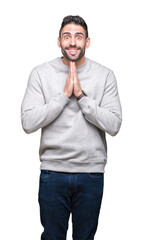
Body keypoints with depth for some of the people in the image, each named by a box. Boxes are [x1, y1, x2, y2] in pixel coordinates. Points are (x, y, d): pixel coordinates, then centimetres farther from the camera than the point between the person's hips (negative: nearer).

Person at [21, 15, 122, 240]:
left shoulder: (105, 75, -2)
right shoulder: (41, 73, -3)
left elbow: (114, 125, -10)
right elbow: (28, 123, -12)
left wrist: (81, 95, -17)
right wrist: (64, 94, -17)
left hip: (91, 173, 1)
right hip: (53, 171, 0)